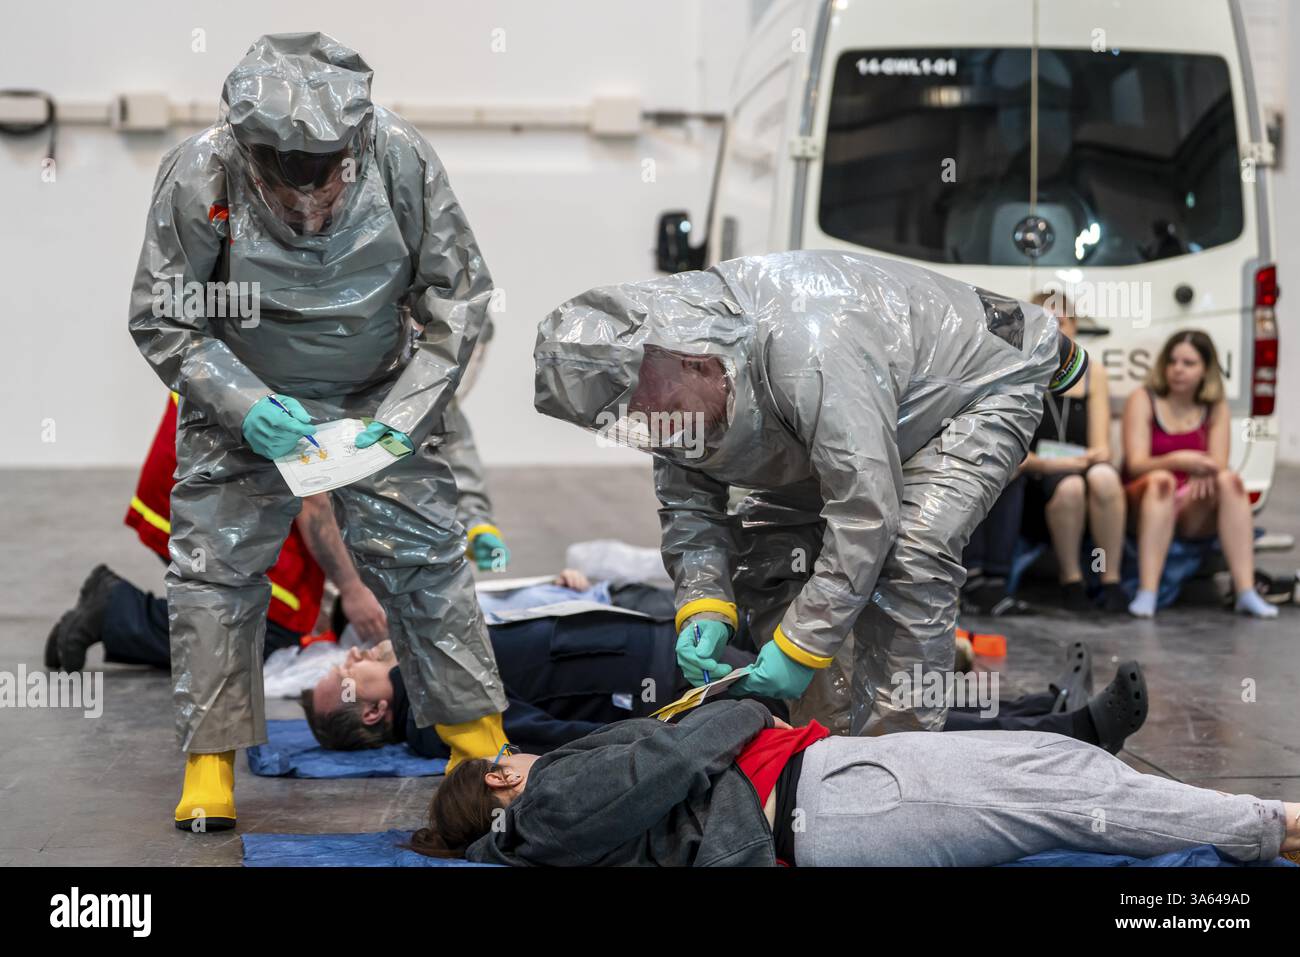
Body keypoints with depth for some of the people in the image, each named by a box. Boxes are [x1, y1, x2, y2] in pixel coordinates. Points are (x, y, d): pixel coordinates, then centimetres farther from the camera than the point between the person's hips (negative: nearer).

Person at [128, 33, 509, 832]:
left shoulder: (400, 157, -24)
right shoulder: (198, 176, -26)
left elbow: (460, 295, -11)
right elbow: (162, 320, -14)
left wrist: (407, 415, -19)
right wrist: (245, 406, -28)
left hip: (378, 398, 1)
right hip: (242, 402, -1)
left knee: (423, 552, 0)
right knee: (214, 563, -4)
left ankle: (477, 736, 15)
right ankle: (210, 764, 9)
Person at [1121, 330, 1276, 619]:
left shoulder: (1216, 409, 9)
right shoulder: (1143, 400, 0)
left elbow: (1218, 465, -3)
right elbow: (1135, 464, -12)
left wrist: (1203, 474, -28)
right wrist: (1178, 461, -32)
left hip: (1194, 512, 3)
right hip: (1143, 504, -3)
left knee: (1230, 480, -26)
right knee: (1161, 480, -35)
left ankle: (1246, 592, -35)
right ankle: (1146, 595, -46)